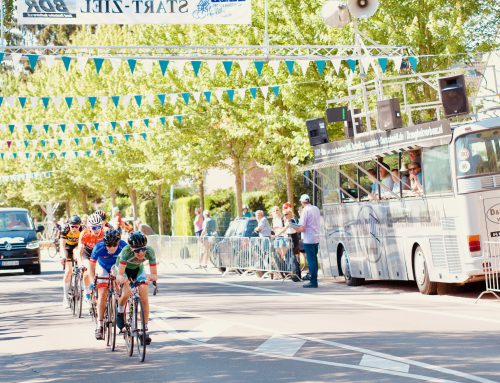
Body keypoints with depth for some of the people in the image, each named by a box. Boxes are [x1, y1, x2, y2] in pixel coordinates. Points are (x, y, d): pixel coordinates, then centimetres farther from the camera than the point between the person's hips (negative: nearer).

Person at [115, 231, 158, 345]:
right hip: (123, 268, -2)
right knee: (126, 293, -27)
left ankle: (145, 329, -1)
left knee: (144, 299, -12)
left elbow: (154, 274, -29)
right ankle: (120, 312, 5)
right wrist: (121, 278, -62)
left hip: (138, 269, 2)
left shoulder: (149, 251, -32)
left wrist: (152, 277, -51)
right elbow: (120, 274, -40)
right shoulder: (127, 251, -39)